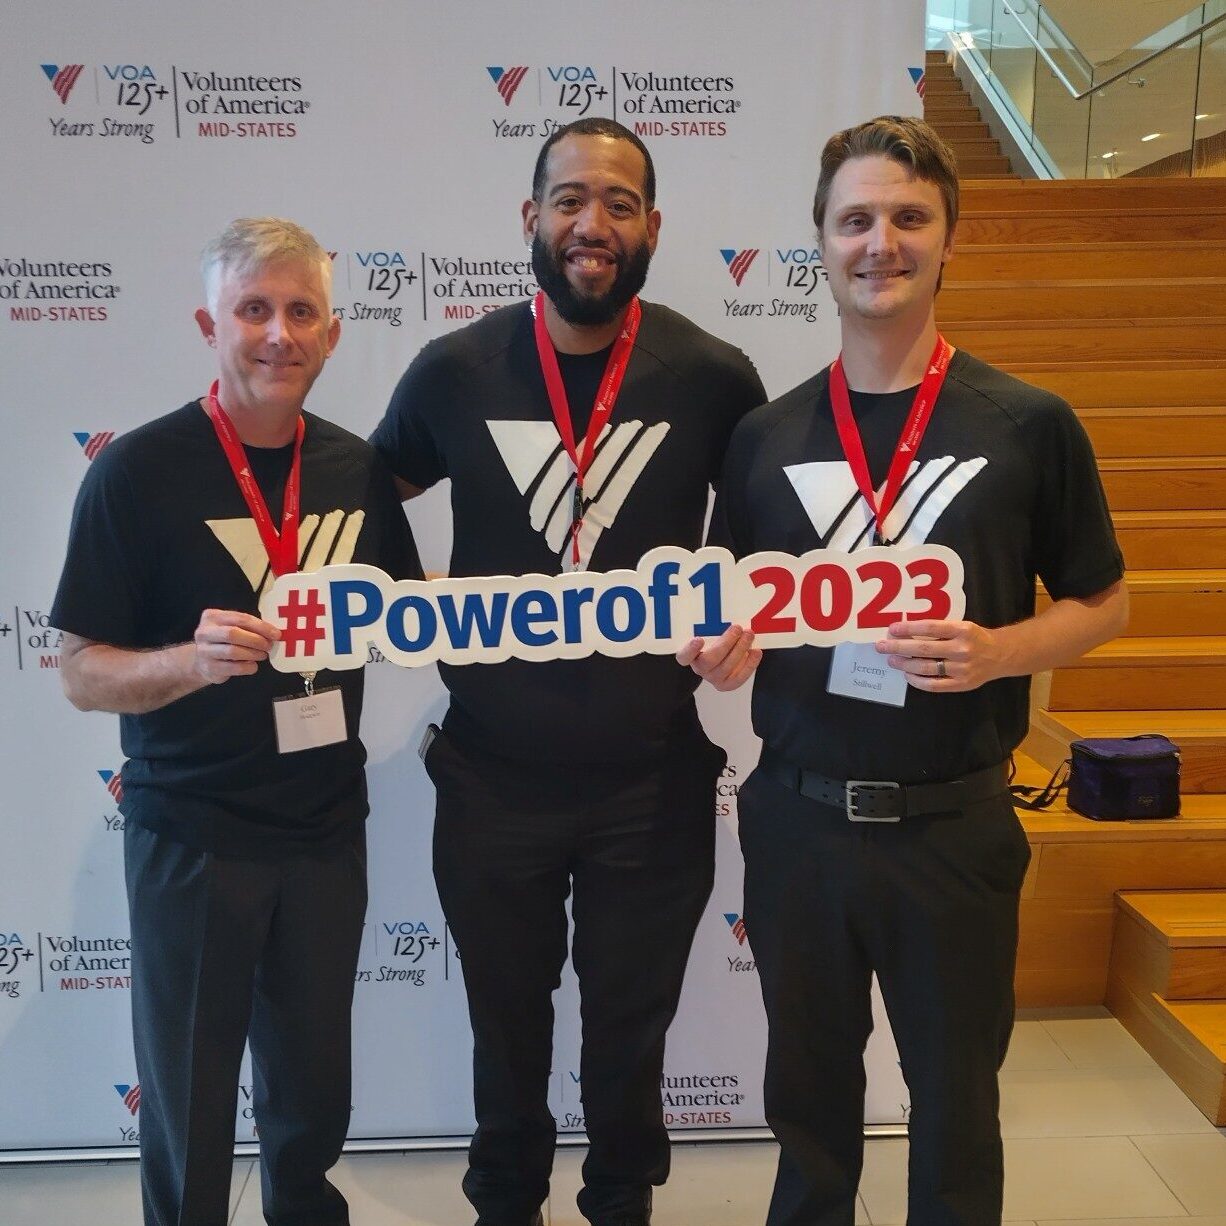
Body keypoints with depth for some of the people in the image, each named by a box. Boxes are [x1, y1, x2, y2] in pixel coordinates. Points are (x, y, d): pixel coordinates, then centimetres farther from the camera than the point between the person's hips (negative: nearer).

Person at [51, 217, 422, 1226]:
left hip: (327, 827, 4)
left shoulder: (358, 467, 1)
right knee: (188, 1097, 12)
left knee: (314, 1084, 20)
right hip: (190, 837, -4)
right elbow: (84, 675, -10)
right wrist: (191, 660, -27)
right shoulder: (137, 471, -12)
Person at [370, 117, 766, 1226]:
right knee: (506, 1021, 21)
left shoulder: (713, 376, -7)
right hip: (491, 771, 1)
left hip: (654, 776, 0)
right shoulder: (455, 370, -5)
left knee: (633, 1021, 19)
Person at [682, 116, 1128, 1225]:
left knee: (955, 1098, 16)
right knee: (809, 1088, 20)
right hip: (796, 815, 2)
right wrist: (725, 651, -11)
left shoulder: (1030, 425, -5)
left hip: (953, 824, -2)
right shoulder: (766, 435, 2)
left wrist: (997, 651, -17)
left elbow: (1101, 605, 2)